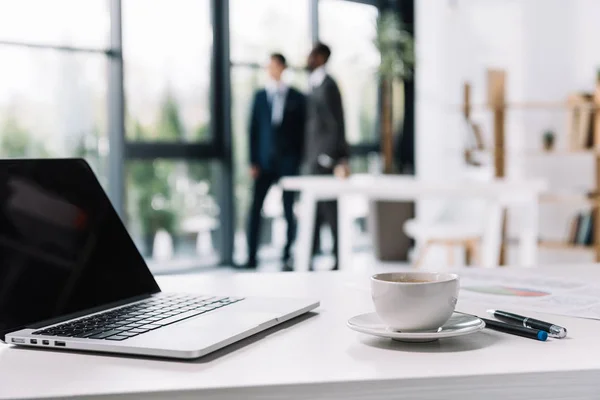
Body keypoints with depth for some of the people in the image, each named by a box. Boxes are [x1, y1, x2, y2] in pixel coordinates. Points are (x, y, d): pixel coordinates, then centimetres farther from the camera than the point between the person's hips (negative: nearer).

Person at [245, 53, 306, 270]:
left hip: (288, 162, -1)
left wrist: (299, 162, -2)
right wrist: (253, 162, 0)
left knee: (289, 211, 2)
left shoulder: (297, 98, 6)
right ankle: (251, 257, 3)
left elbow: (302, 131, 5)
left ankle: (287, 257, 10)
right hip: (264, 162, 1)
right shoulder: (260, 96, 10)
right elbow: (254, 130, 7)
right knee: (255, 209, -4)